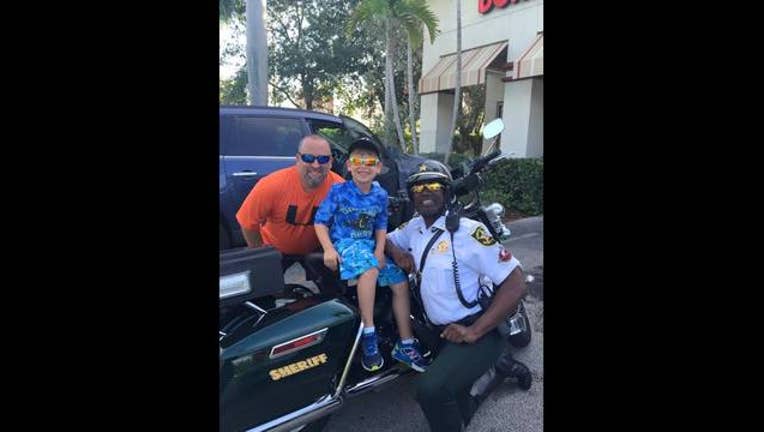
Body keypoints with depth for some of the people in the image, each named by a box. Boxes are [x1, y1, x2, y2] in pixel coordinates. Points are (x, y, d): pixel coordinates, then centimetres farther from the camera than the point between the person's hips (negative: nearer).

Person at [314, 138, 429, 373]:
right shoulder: (338, 191, -7)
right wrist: (328, 248, -21)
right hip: (344, 243, -5)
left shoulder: (380, 195, 5)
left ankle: (405, 344, 6)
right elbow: (320, 221, -6)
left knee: (400, 282, -5)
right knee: (370, 269, -36)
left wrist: (379, 249, -6)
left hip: (369, 245, 6)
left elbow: (381, 226, 12)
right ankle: (368, 335, -27)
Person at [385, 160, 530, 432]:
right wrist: (395, 250, -7)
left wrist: (474, 331, -26)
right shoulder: (415, 226, 2)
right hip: (442, 331, 8)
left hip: (476, 333, -7)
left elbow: (516, 283, -22)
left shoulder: (468, 231, -20)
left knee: (431, 389, -29)